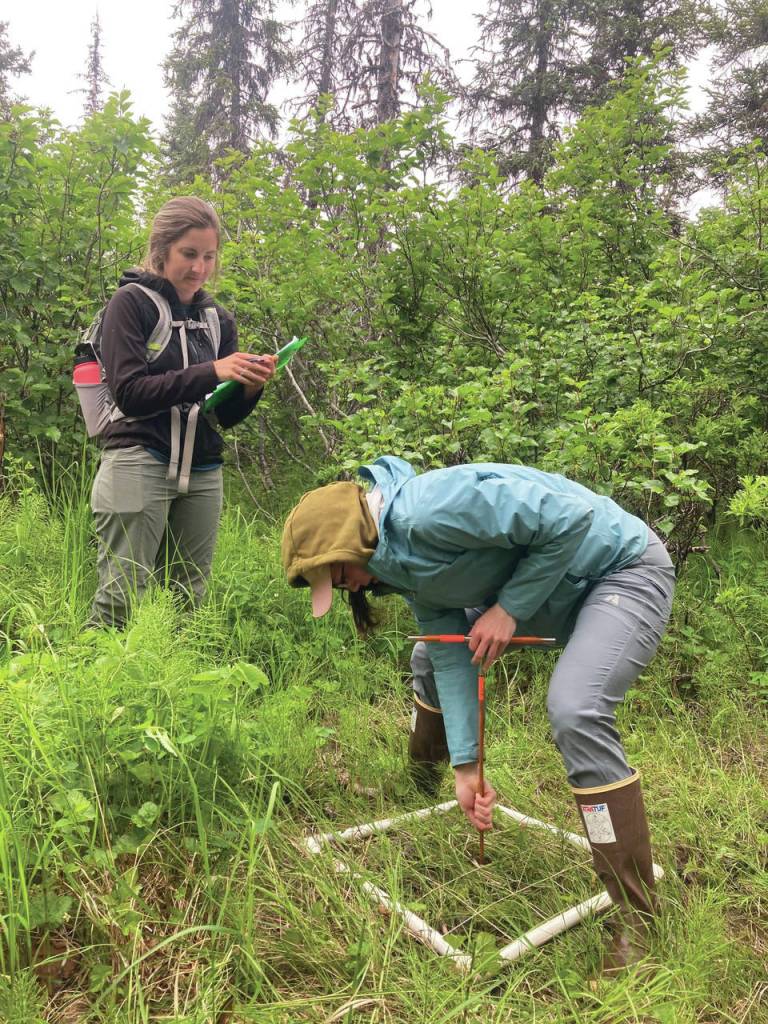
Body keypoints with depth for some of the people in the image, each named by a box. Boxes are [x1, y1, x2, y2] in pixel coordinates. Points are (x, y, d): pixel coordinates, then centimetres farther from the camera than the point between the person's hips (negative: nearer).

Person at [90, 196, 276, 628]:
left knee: (188, 602, 4)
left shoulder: (218, 318, 15)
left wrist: (250, 388, -9)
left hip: (202, 474, 5)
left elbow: (227, 416, 13)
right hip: (139, 463, -5)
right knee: (119, 600, -6)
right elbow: (129, 393, -12)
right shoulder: (132, 302, 1)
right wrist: (211, 372, -20)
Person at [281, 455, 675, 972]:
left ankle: (635, 915, -13)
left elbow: (570, 517, -32)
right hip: (549, 586, 9)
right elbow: (452, 657, -3)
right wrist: (465, 767, -6)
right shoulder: (405, 564, -3)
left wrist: (509, 609, -24)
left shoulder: (429, 511, -33)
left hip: (624, 568, -9)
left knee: (575, 712, -29)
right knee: (432, 655, 15)